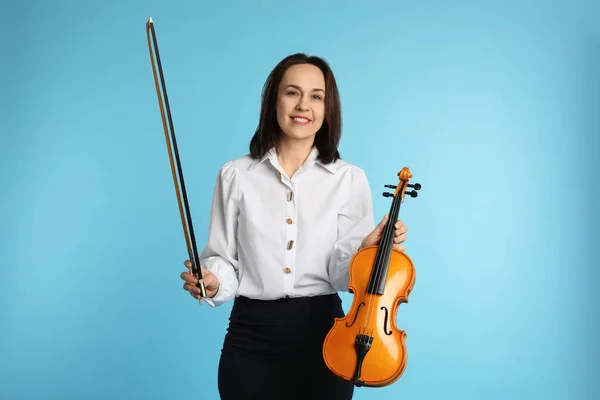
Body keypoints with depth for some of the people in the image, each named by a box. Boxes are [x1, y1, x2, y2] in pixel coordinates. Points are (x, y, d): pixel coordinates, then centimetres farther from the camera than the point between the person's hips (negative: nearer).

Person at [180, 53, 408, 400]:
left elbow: (342, 276, -4)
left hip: (324, 336, 0)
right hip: (251, 339, 1)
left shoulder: (349, 179, -2)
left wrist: (364, 252, -23)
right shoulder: (236, 176, -1)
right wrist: (213, 282, -18)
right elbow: (225, 261, 2)